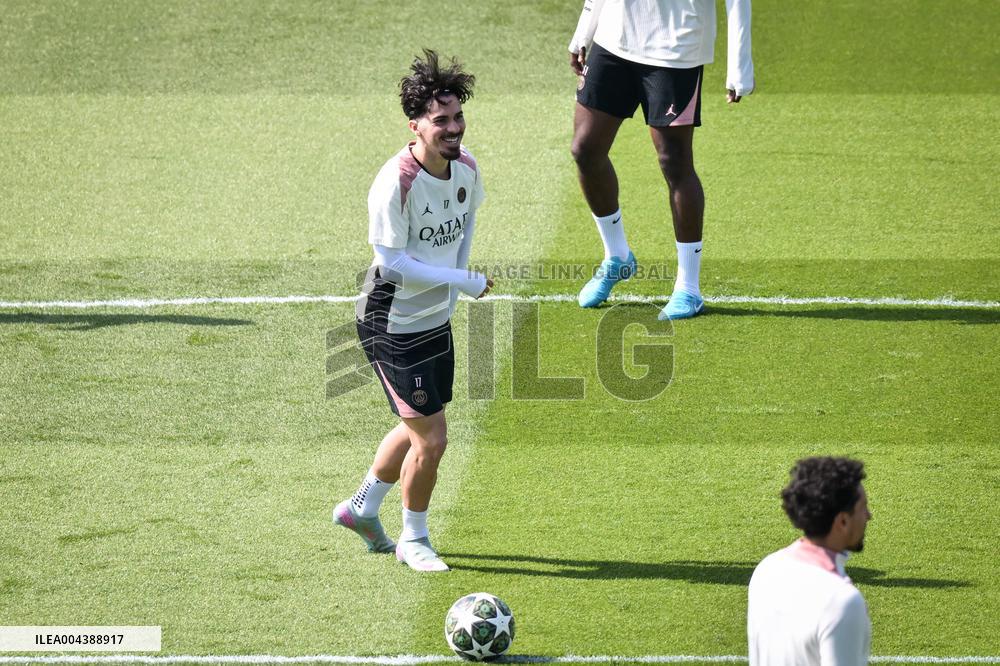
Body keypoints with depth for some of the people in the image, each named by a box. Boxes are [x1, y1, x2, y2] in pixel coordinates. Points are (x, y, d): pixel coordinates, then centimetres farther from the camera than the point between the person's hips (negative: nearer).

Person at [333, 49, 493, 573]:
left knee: (417, 428, 21)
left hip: (436, 319, 8)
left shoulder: (465, 166, -6)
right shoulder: (395, 183, -28)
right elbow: (391, 260, -25)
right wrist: (462, 281, -22)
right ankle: (413, 540, 16)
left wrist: (456, 278, 5)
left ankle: (361, 508, 43)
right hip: (392, 325, -8)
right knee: (431, 440, -6)